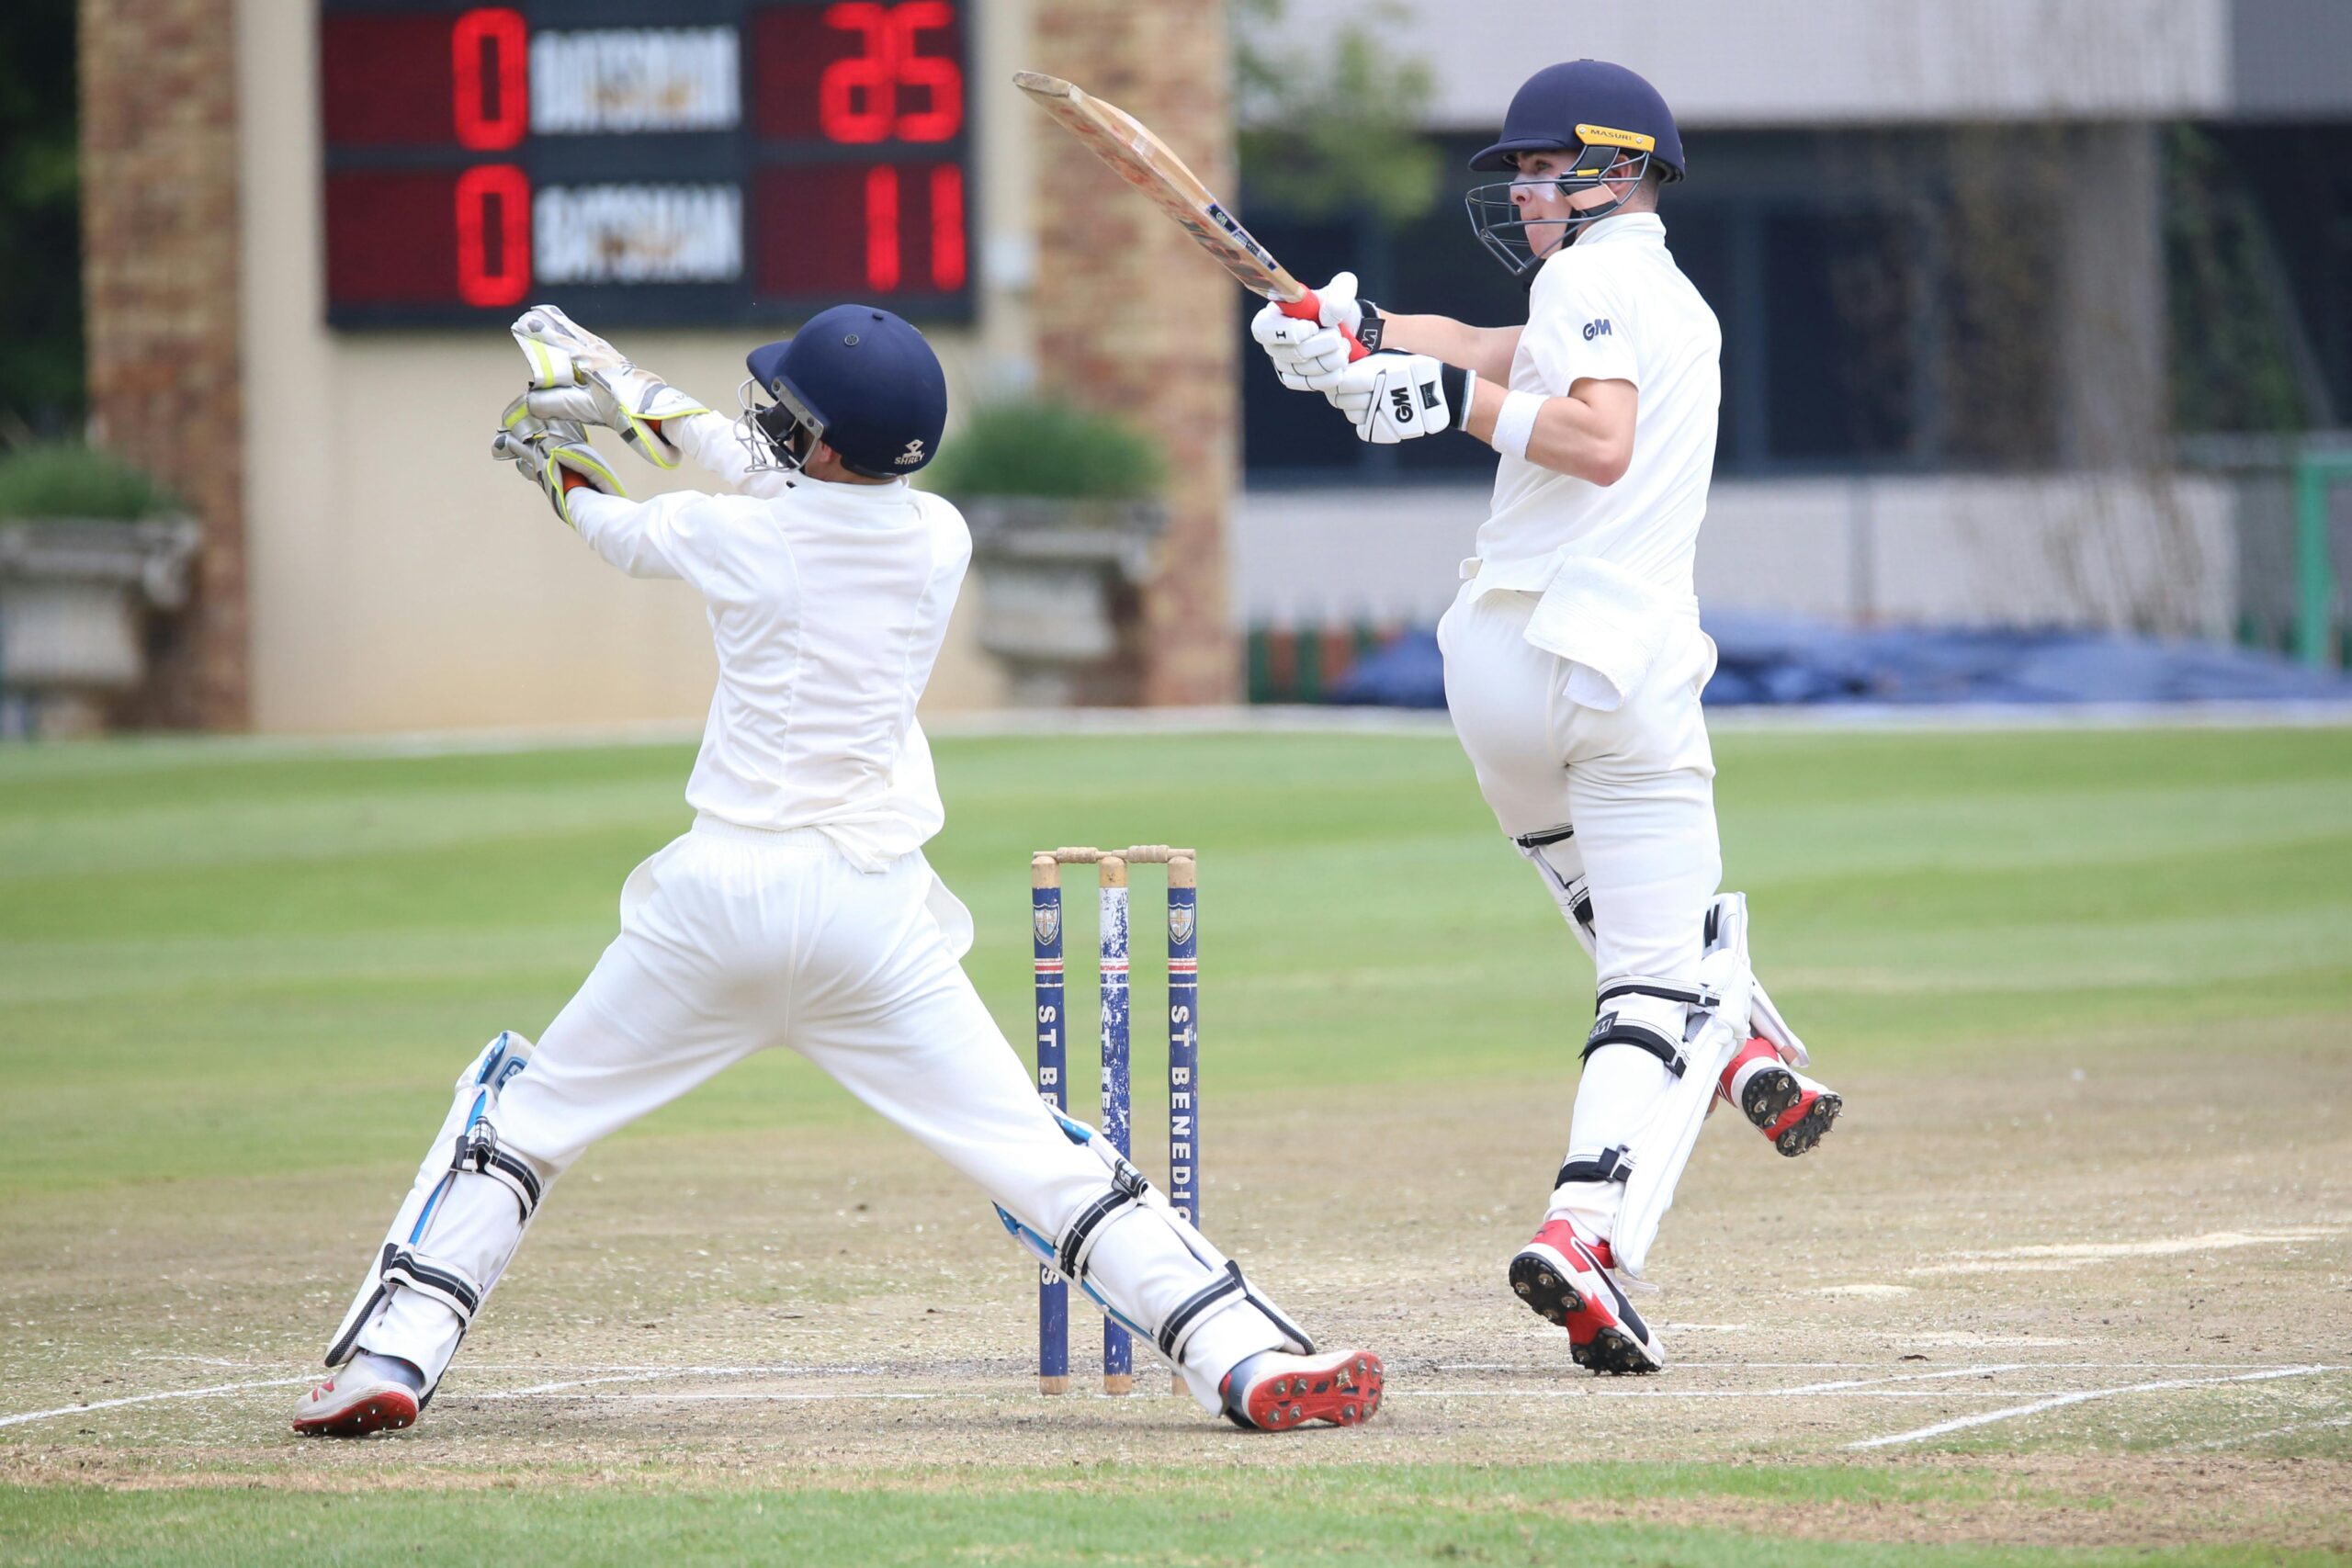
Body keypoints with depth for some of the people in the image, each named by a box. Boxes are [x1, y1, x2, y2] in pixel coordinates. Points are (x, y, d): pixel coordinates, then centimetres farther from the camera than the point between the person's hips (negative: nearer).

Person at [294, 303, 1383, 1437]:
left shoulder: (731, 536, -6)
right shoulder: (939, 539, 3)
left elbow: (623, 533, 16)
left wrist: (563, 466, 39)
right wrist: (640, 402, 31)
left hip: (723, 896, -2)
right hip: (877, 914, 2)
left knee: (524, 1110, 13)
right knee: (1035, 1156, 1)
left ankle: (391, 1355, 4)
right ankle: (1246, 1354, -12)